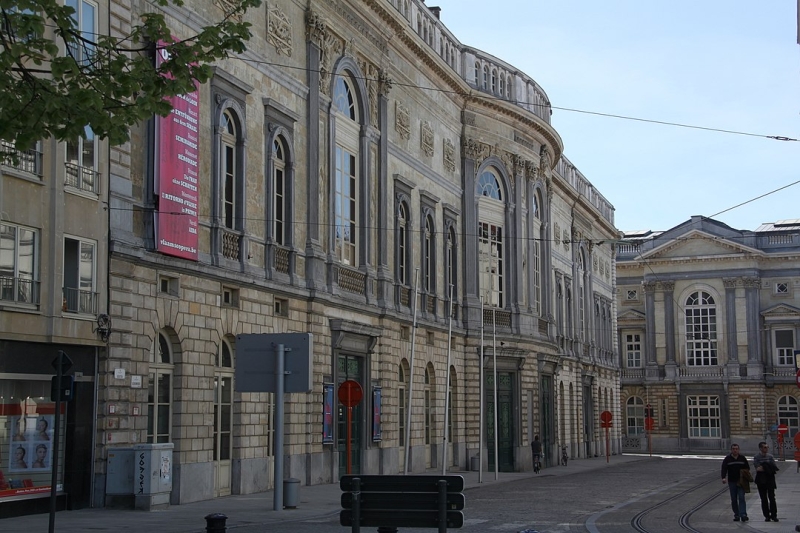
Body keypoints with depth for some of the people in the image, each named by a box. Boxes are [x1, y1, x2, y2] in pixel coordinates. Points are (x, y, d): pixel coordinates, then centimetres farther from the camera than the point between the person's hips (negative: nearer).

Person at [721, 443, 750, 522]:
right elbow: (724, 469, -7)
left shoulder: (742, 458, 7)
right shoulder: (727, 459, 2)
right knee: (733, 499, 4)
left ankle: (743, 514, -18)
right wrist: (724, 478, -24)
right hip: (731, 482, 1)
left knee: (741, 498, -11)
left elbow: (747, 468, 13)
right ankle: (736, 515, 11)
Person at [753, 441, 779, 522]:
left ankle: (774, 515, 0)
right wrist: (768, 468, -12)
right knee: (764, 499, 3)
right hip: (761, 480, -1)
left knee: (772, 498, -4)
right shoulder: (756, 457, -2)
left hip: (770, 480, 1)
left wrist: (763, 468, -13)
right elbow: (758, 468, -13)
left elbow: (775, 468, 0)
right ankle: (767, 516, 9)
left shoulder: (770, 456, 7)